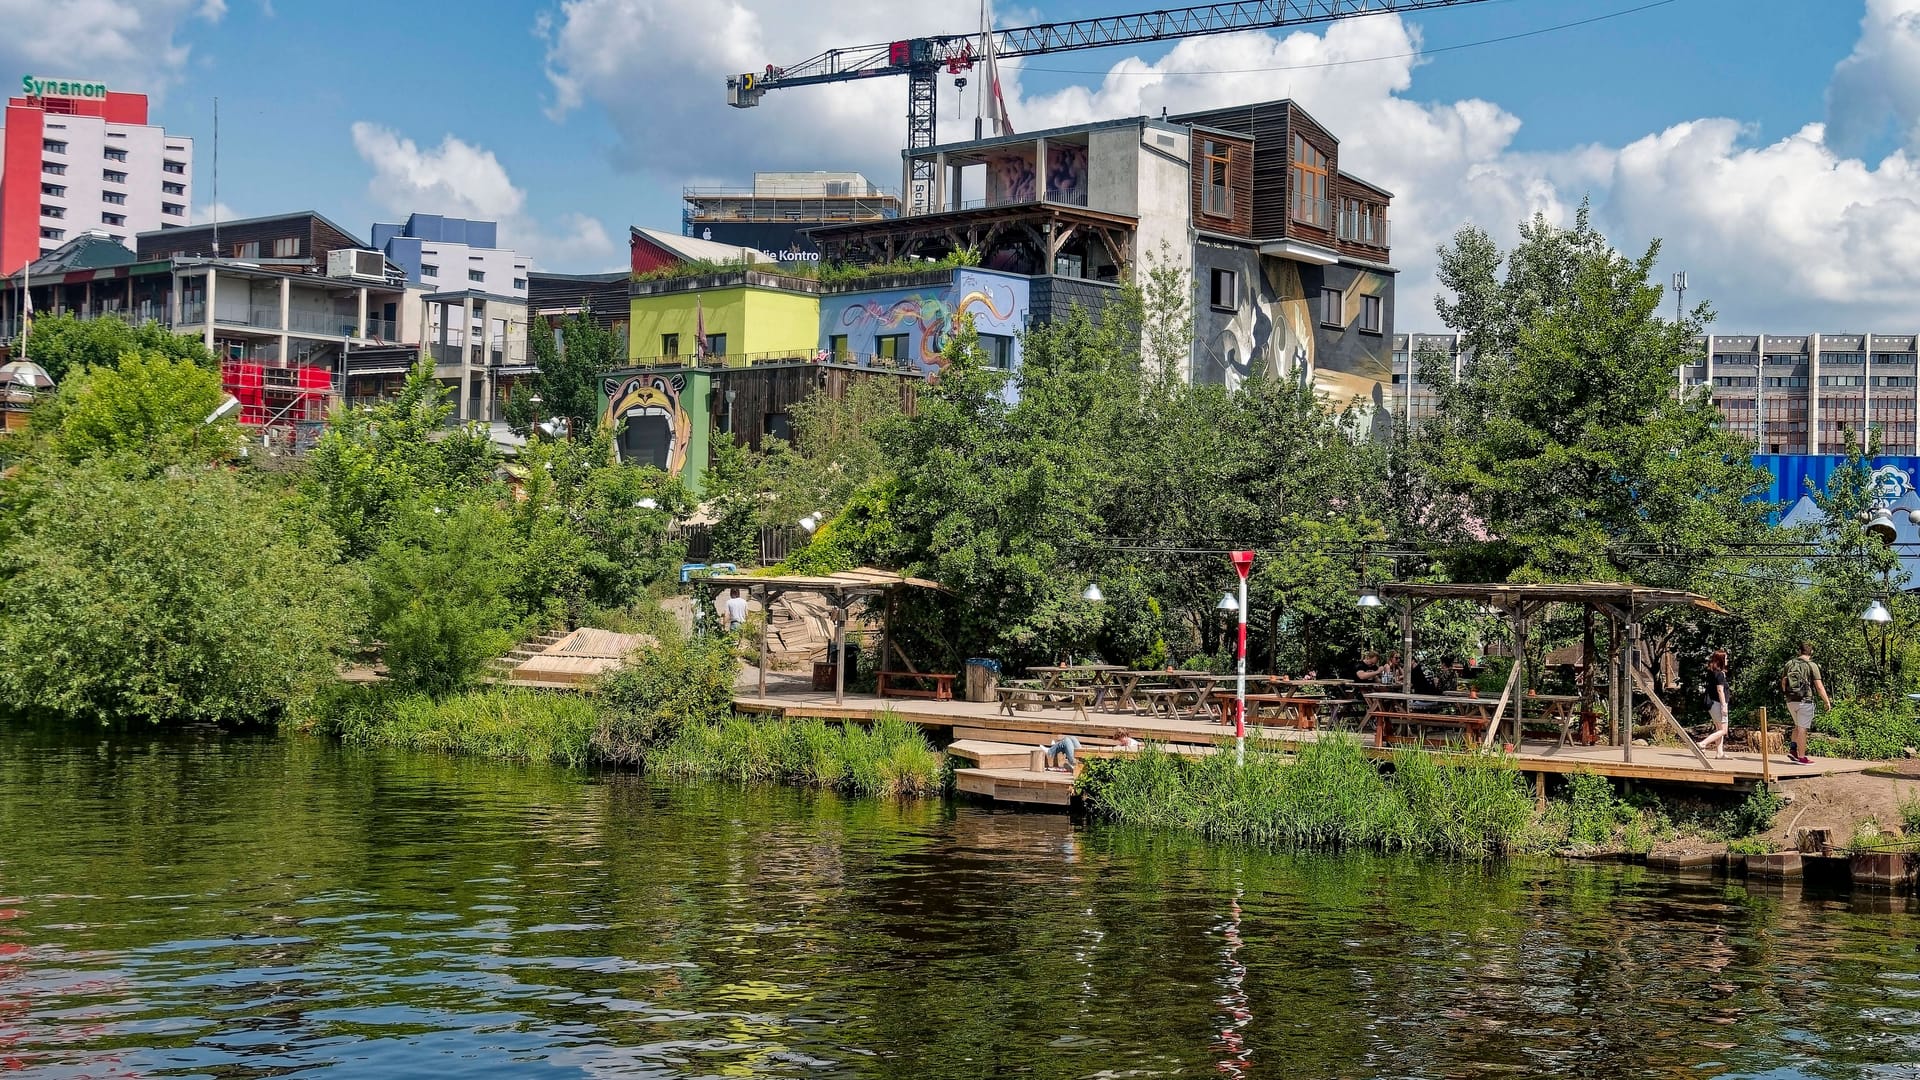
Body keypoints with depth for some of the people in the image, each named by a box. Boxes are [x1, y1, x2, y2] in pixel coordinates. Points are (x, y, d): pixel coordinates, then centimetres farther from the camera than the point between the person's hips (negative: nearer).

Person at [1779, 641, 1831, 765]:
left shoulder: (1789, 664, 6)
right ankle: (1801, 757, 1)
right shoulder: (1812, 666, -9)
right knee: (1802, 729, -2)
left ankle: (1793, 750, 14)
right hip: (1805, 700, -5)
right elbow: (1819, 686, -11)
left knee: (1798, 726, 22)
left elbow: (1783, 682, 13)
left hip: (1790, 701, 5)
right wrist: (1827, 701, -2)